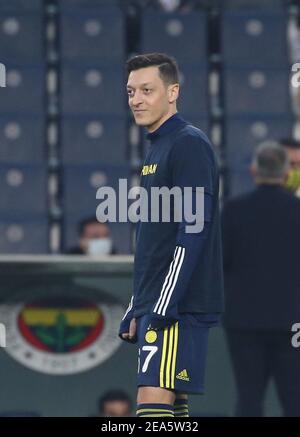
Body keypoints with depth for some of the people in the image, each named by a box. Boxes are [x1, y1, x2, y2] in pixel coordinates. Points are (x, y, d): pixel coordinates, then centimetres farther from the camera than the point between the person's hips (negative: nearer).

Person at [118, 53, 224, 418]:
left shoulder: (189, 144, -10)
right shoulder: (156, 149, 20)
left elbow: (193, 231, -18)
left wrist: (165, 305, -22)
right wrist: (136, 310, 22)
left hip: (179, 306, -10)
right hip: (155, 305, 10)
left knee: (152, 402, -17)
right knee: (172, 409, 10)